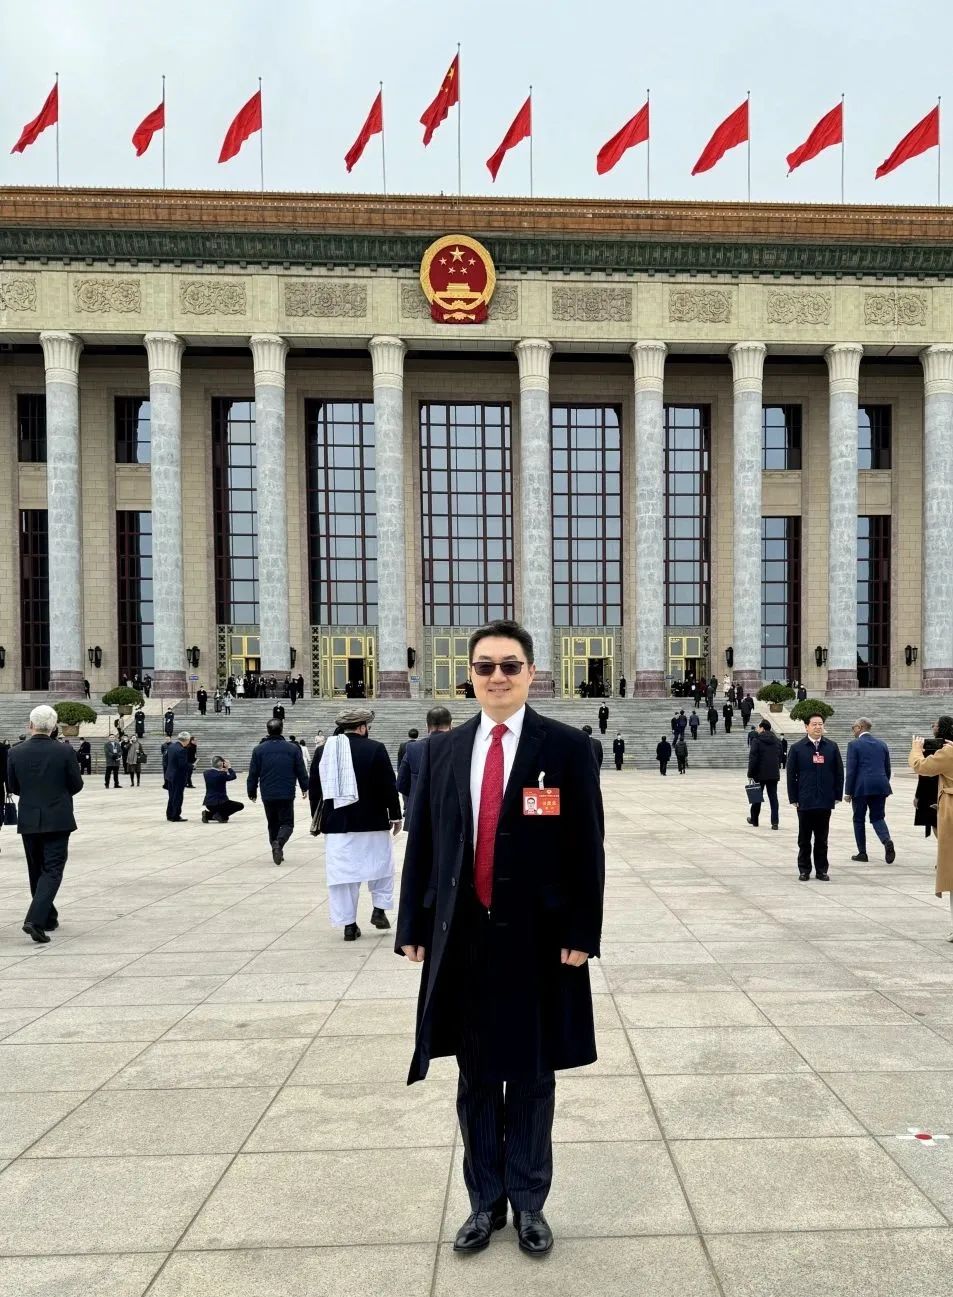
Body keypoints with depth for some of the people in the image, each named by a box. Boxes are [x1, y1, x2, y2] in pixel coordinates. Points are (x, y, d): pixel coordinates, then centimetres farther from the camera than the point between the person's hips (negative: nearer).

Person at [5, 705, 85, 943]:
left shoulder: (15, 753, -5)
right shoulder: (64, 751, -12)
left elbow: (12, 787, 4)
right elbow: (77, 785, -4)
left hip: (28, 821, 3)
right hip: (57, 820, -3)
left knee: (36, 871, 17)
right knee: (52, 870, -1)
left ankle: (49, 918, 28)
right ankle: (35, 919, -17)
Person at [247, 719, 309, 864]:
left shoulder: (259, 750, -1)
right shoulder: (293, 748, -2)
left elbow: (253, 774, 2)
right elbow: (301, 770, 4)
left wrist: (252, 792, 14)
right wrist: (304, 787, 18)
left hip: (267, 795, 2)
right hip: (287, 794, -2)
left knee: (273, 824, 18)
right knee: (287, 823, 4)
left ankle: (276, 850, 19)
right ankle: (278, 843, -23)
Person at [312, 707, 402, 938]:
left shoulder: (323, 751, 4)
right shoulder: (375, 748, -9)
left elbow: (314, 789, 9)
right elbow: (389, 786, -8)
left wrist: (318, 820, 20)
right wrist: (395, 815, 3)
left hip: (336, 823, 3)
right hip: (372, 821, -3)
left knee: (342, 871, 6)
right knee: (380, 863, 18)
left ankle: (348, 924, 9)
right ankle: (379, 909, 16)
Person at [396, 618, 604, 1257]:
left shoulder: (568, 747, -5)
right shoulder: (443, 749, 5)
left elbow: (586, 848, -6)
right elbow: (422, 844, 6)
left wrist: (581, 933, -9)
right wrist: (414, 928, 5)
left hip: (538, 938, -2)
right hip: (462, 937, 3)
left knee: (533, 1078, 13)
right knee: (476, 1078, 14)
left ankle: (529, 1202, 32)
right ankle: (486, 1201, 32)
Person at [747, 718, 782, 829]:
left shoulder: (756, 740, -11)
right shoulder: (776, 741, 8)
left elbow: (753, 758, -14)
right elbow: (780, 757, 14)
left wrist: (750, 774, -11)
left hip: (760, 774, -4)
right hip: (774, 774, 4)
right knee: (773, 797, 5)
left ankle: (754, 819, 21)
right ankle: (775, 821, -2)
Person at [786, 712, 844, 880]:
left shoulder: (832, 747, 5)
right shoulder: (797, 748, 0)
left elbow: (839, 772, 7)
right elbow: (791, 775, 0)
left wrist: (837, 795, 2)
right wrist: (793, 798, -4)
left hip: (825, 801, 1)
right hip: (805, 802, -1)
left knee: (822, 839, 8)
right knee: (804, 839, 7)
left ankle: (822, 870, 18)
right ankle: (804, 870, 16)